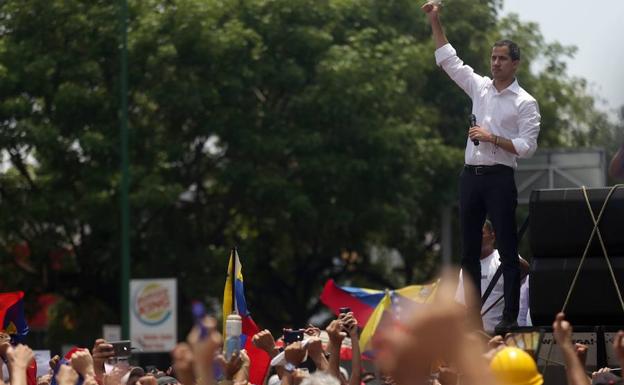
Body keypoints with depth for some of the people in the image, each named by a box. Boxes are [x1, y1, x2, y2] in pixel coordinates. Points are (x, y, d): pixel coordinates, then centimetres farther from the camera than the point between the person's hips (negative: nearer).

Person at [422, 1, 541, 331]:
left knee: (507, 249, -5)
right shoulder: (479, 87, 12)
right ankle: (473, 314, 9)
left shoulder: (525, 103, -3)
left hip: (500, 177, -6)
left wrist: (492, 138, -13)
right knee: (469, 250, 5)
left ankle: (510, 315, -5)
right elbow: (448, 59, 15)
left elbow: (527, 146, -8)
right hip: (471, 175, 6)